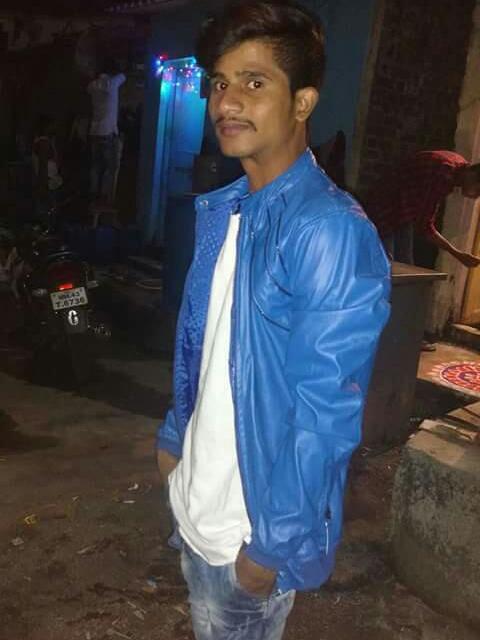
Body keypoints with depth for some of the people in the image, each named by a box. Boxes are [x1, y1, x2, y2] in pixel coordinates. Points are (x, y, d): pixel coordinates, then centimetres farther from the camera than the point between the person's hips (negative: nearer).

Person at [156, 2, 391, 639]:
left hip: (257, 521, -7)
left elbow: (326, 411, -23)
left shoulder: (331, 231, -24)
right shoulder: (219, 211, 2)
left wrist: (276, 541, -18)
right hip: (197, 501, 7)